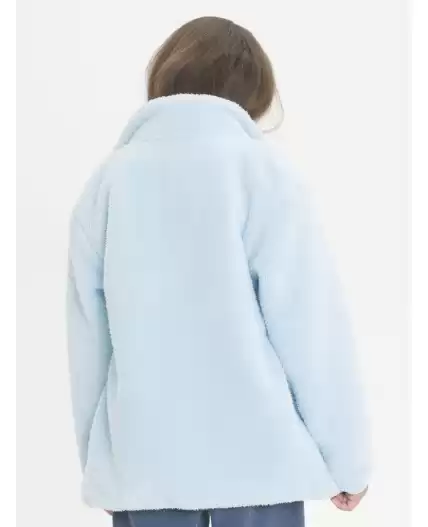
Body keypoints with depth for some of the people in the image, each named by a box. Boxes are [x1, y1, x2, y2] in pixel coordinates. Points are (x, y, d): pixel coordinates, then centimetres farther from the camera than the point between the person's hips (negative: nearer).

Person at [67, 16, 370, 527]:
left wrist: (95, 456, 15)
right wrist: (345, 457, 1)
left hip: (140, 457, 3)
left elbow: (86, 335, 7)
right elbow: (310, 324, -6)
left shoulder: (108, 180, 5)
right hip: (255, 453, -3)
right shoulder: (258, 166, -3)